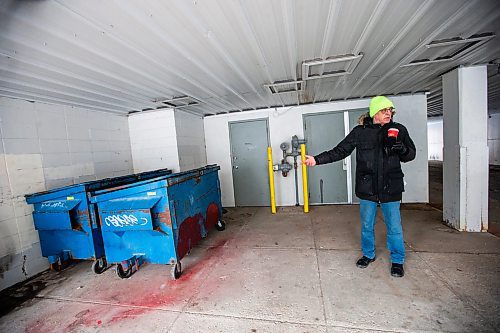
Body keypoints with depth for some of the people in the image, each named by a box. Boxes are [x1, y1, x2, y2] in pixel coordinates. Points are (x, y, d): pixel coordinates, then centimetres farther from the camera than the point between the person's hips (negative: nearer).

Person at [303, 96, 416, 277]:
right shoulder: (360, 131, -2)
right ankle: (368, 254, 39)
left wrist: (400, 148, -16)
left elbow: (411, 154, 8)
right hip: (367, 187, 0)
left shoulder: (398, 130, 2)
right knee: (366, 225, 15)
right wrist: (317, 159, -11)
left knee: (394, 227, 10)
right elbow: (339, 151, -2)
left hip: (391, 188, 0)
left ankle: (397, 261, 33)